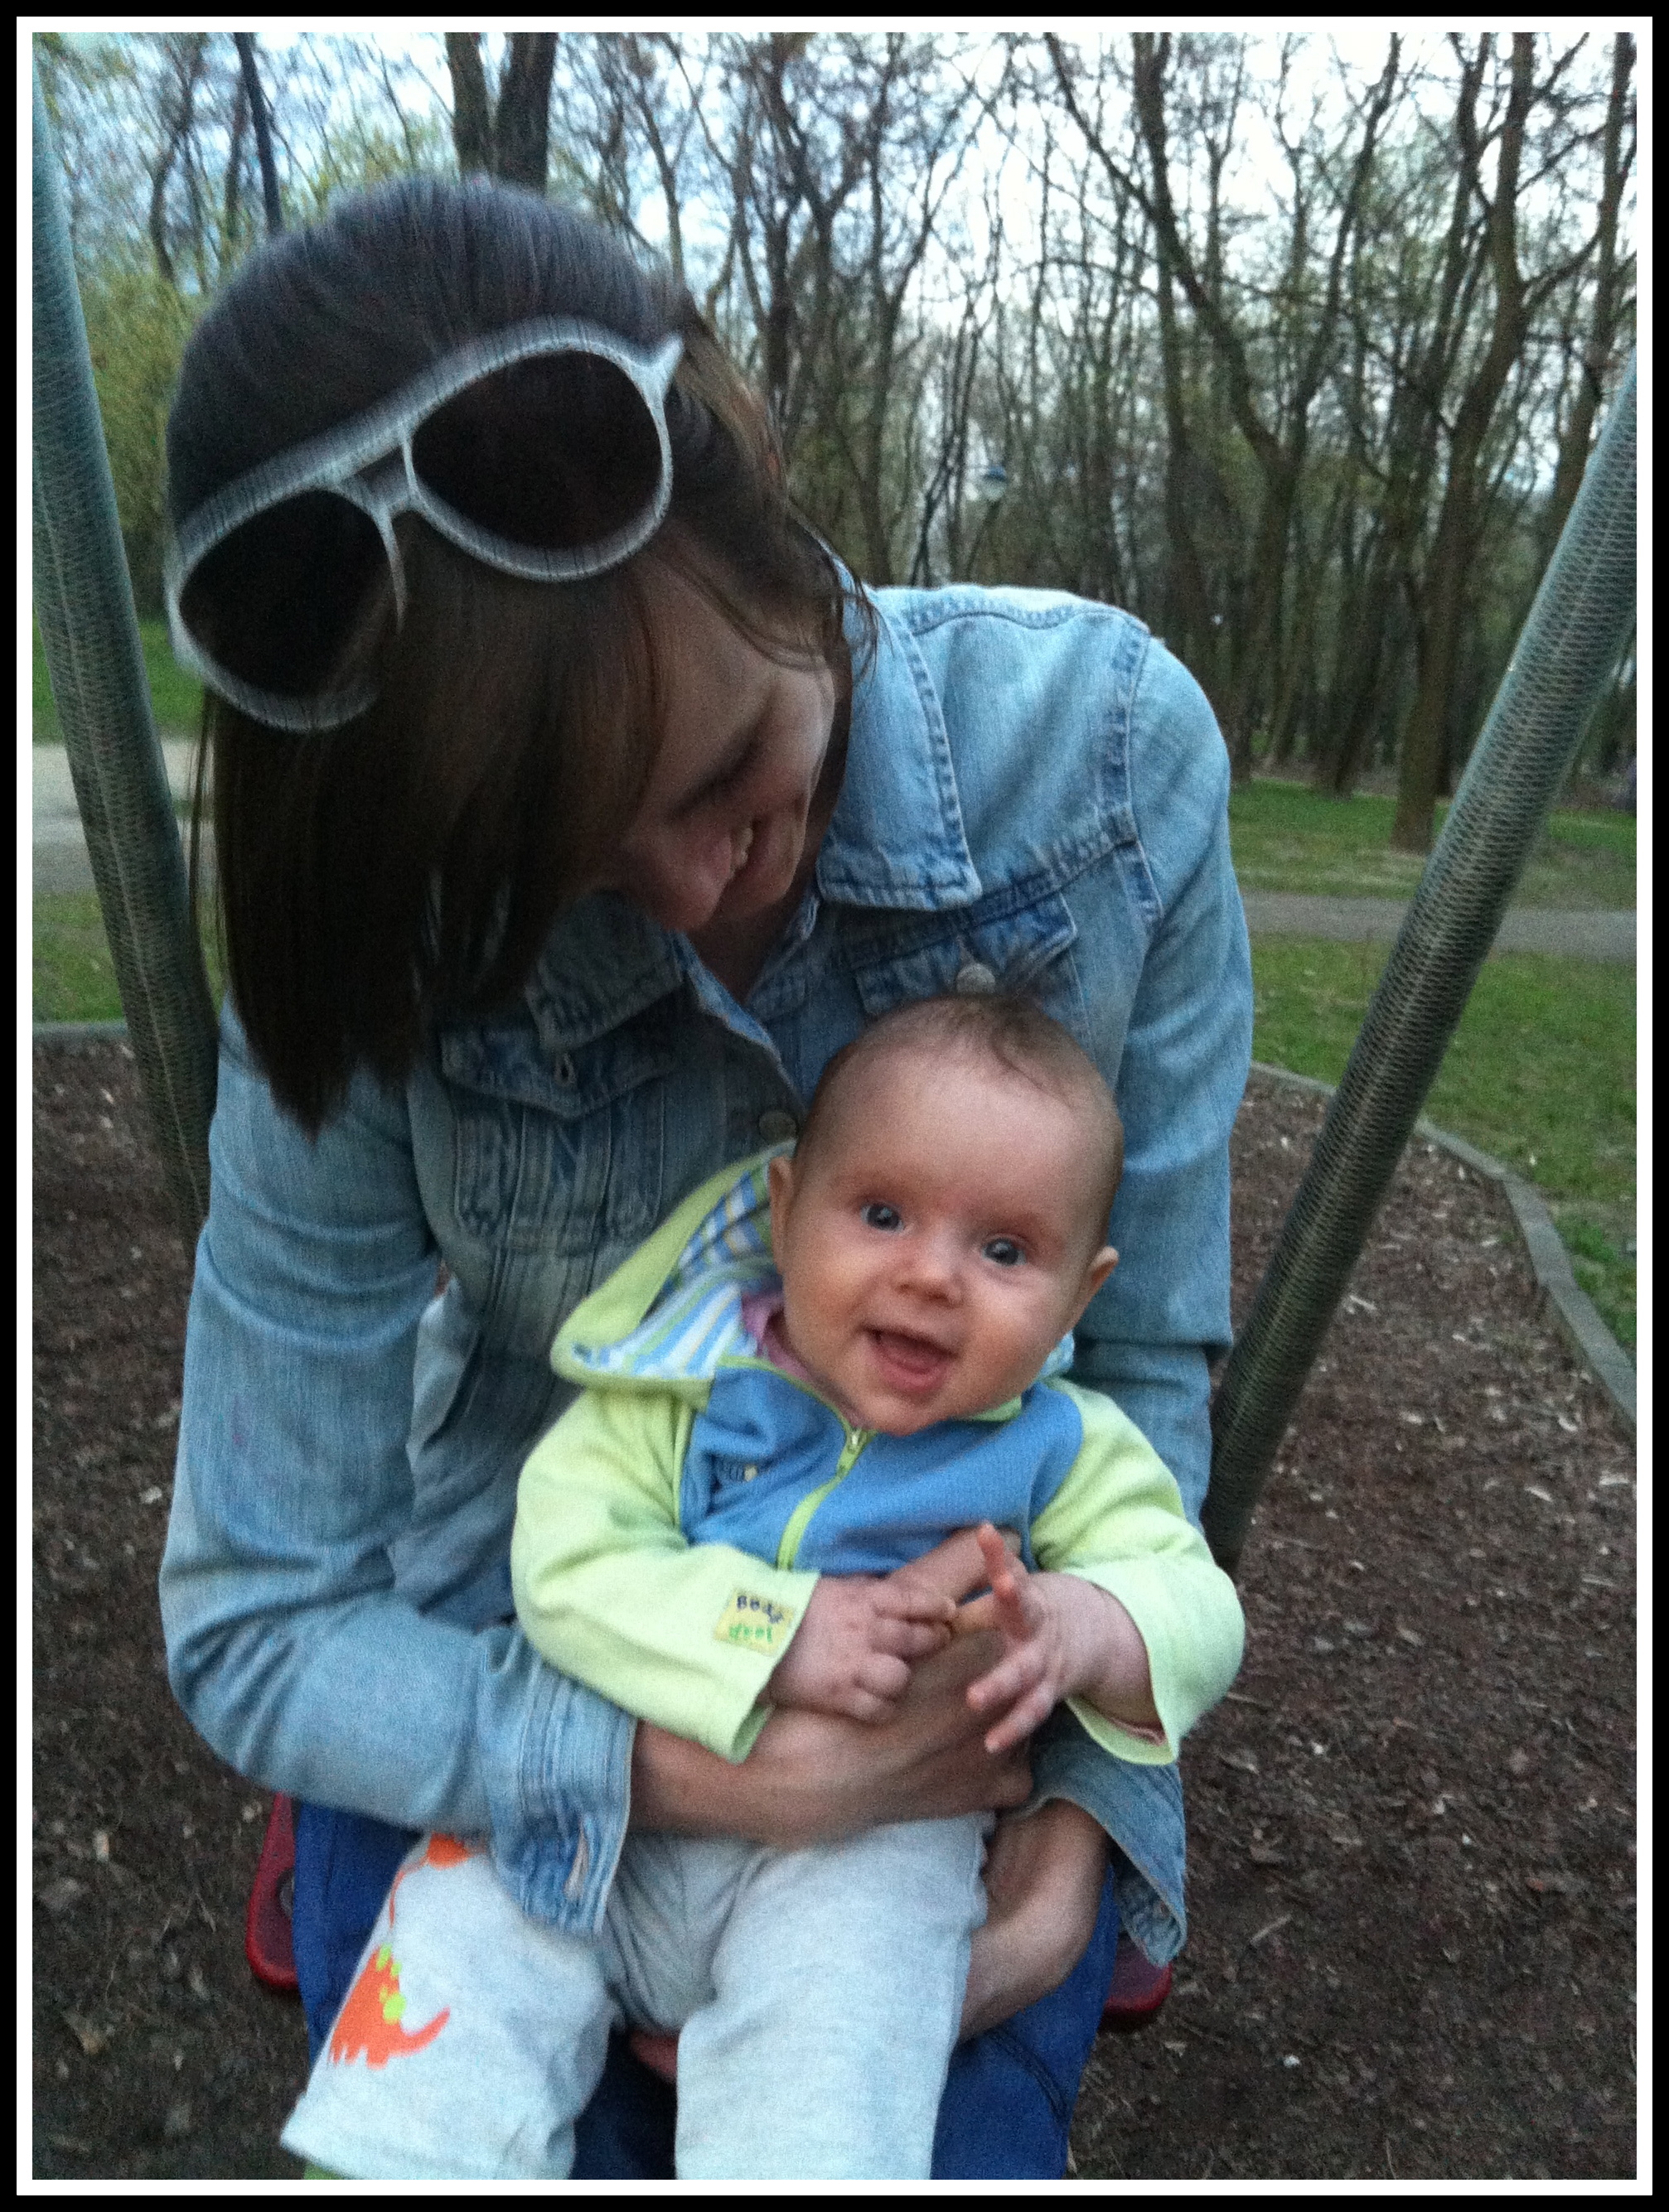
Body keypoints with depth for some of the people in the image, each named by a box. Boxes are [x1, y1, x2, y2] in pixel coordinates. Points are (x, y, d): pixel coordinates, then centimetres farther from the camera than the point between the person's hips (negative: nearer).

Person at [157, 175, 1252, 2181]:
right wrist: (694, 1773, -27)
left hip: (970, 1621, 1)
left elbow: (1147, 1348, -9)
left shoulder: (1104, 744, -20)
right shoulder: (391, 945, -21)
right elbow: (253, 1621, -14)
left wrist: (1088, 1785, -16)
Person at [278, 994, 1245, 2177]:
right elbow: (566, 1560, -17)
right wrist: (776, 1635, -30)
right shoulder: (682, 1392, -9)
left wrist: (1087, 1628, -29)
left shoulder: (1062, 1447, -6)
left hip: (869, 1845, -1)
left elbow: (1195, 1600, -5)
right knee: (467, 1925, -12)